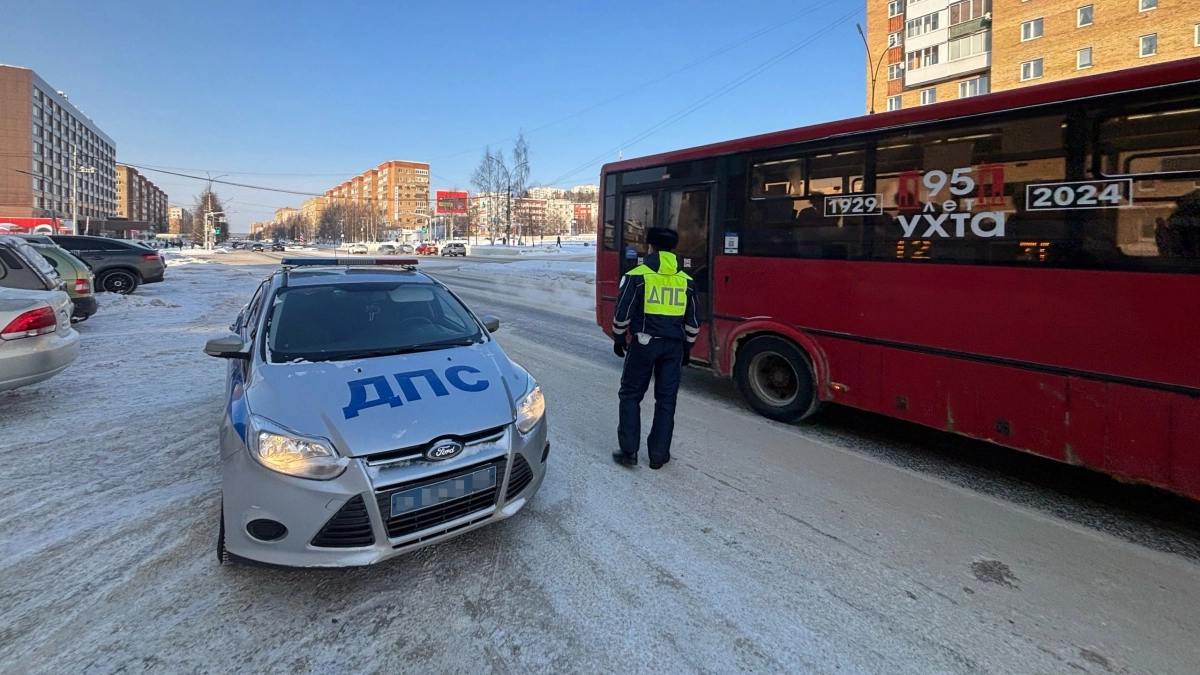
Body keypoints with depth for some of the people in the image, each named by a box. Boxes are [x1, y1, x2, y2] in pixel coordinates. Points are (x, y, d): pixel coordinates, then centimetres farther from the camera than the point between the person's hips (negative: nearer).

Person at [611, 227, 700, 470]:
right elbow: (692, 321, 10)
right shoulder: (686, 281, 6)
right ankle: (659, 455, 15)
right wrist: (687, 347, 21)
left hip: (644, 342, -3)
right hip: (674, 345, 3)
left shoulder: (637, 276, -5)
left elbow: (622, 314, -4)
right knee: (666, 399, 10)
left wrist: (618, 340, 10)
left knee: (630, 395, 10)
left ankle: (628, 451, 9)